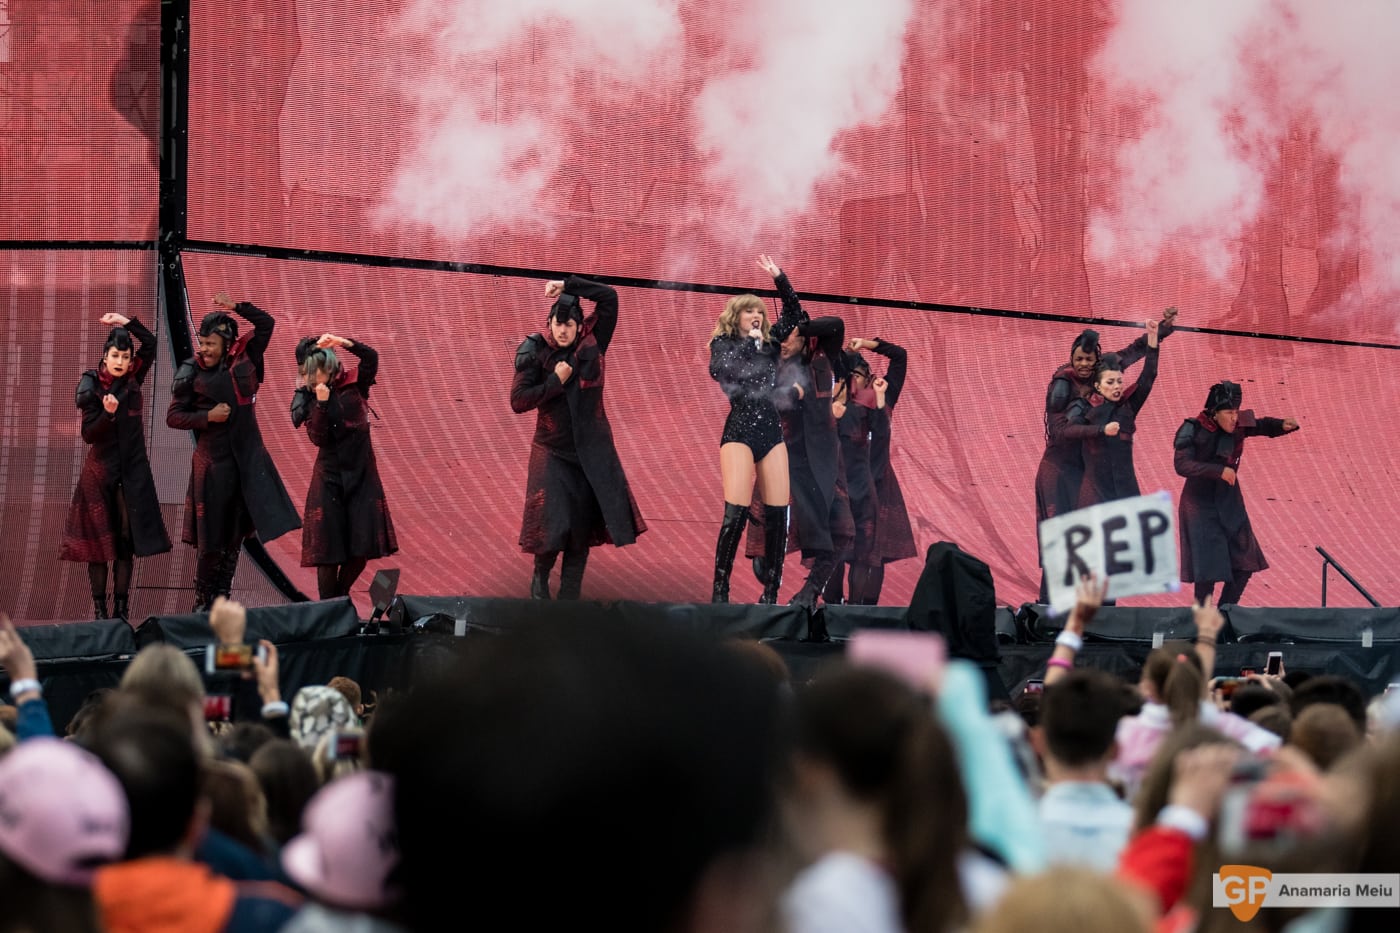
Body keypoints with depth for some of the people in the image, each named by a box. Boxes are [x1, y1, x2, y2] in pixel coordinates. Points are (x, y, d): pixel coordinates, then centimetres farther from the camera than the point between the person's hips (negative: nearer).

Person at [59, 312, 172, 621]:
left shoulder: (132, 380, 3)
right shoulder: (91, 388, -7)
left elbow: (150, 342, 7)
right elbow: (89, 434, -9)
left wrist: (126, 322, -2)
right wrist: (107, 413, -24)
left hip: (133, 471, 3)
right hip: (100, 471, -3)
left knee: (127, 539, 1)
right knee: (99, 539, -1)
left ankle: (122, 606, 5)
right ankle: (99, 607, 3)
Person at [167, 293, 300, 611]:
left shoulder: (244, 360, 3)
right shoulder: (192, 374, -3)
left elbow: (266, 323, 11)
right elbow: (173, 417, -1)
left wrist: (238, 307, 0)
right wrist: (208, 416, -13)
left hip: (248, 456, 3)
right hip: (213, 460, -3)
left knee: (236, 531, 6)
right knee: (211, 536, 1)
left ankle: (222, 597, 14)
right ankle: (203, 601, 11)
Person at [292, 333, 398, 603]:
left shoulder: (354, 385, 0)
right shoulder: (307, 399, 0)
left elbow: (371, 357, -16)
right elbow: (318, 438, -12)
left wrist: (343, 343, -26)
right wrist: (322, 403, -20)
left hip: (361, 473, 1)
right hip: (329, 477, -1)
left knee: (363, 545, -1)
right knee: (328, 548, -3)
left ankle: (340, 598, 18)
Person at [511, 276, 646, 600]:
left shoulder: (591, 346, -2)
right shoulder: (536, 353, -7)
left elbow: (609, 297, -5)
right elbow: (518, 401, -11)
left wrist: (567, 285, -11)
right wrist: (555, 381, -17)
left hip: (592, 451, 2)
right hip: (554, 451, -2)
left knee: (583, 526, 3)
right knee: (554, 523, -8)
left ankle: (570, 594, 13)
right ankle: (541, 577, 19)